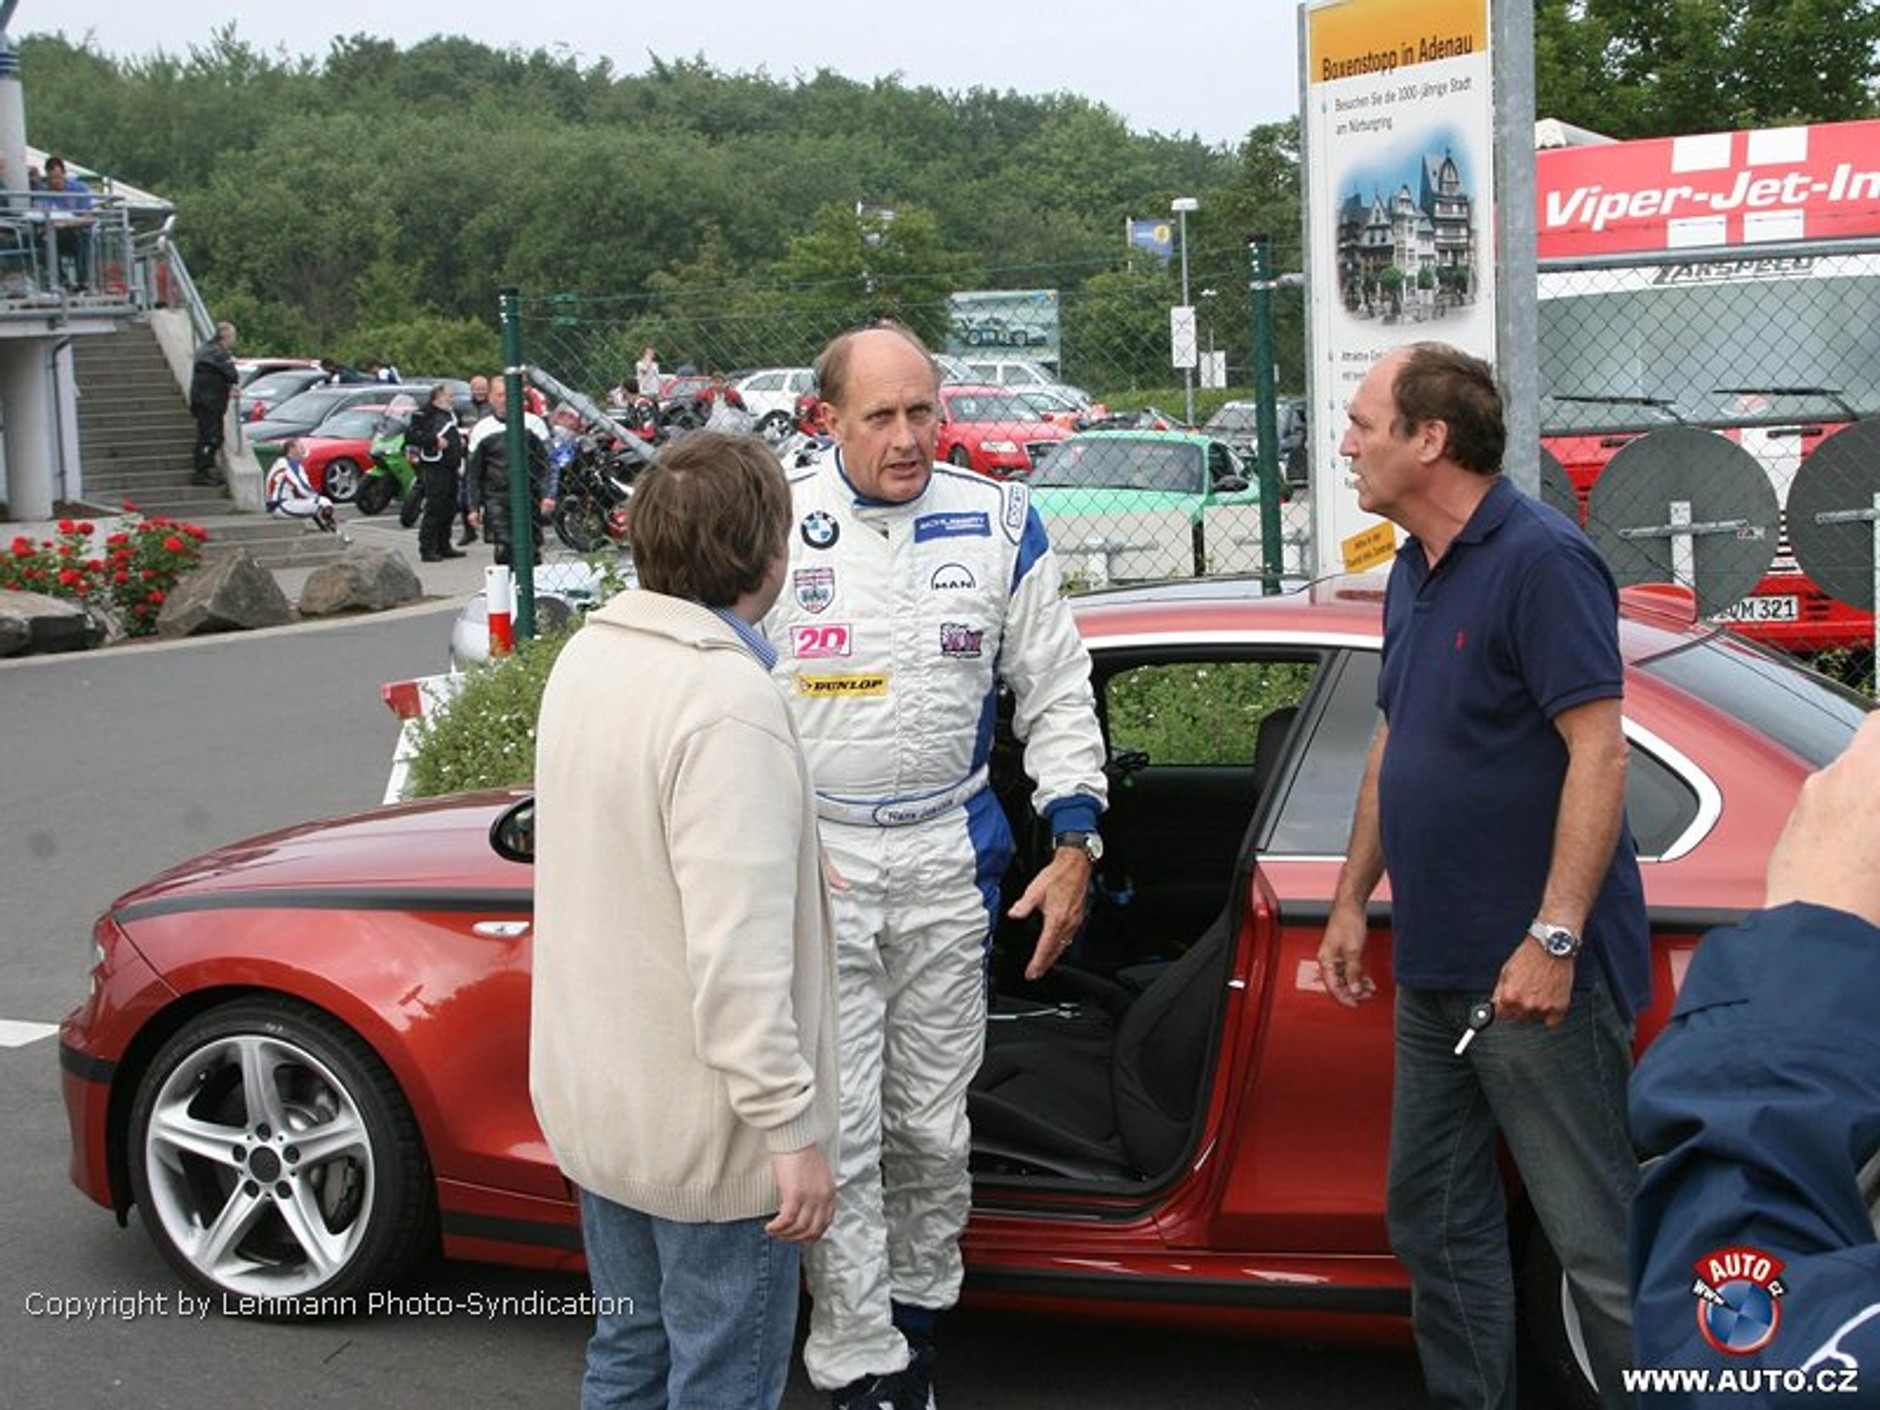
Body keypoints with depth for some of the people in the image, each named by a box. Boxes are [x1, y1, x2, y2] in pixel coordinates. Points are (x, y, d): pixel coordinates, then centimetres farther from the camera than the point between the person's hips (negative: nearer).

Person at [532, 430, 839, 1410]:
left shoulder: (588, 656, 3)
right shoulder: (728, 701, -25)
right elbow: (738, 949, -28)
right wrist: (791, 1126, -23)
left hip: (594, 1098, 8)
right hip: (702, 1125, -8)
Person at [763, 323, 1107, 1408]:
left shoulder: (1000, 522, 1)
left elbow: (1058, 692, 7)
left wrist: (1074, 847, 1)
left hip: (949, 863, 2)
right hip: (813, 862, -2)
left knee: (934, 1123, 13)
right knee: (837, 1134, -3)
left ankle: (918, 1306, 34)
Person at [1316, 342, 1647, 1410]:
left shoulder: (1541, 560, -15)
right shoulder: (1415, 575, 13)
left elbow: (1599, 751, -21)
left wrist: (1555, 937, -25)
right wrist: (1353, 900, 20)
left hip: (1534, 973, -10)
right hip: (1436, 968, 10)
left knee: (1600, 1242, -4)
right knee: (1436, 1221, 17)